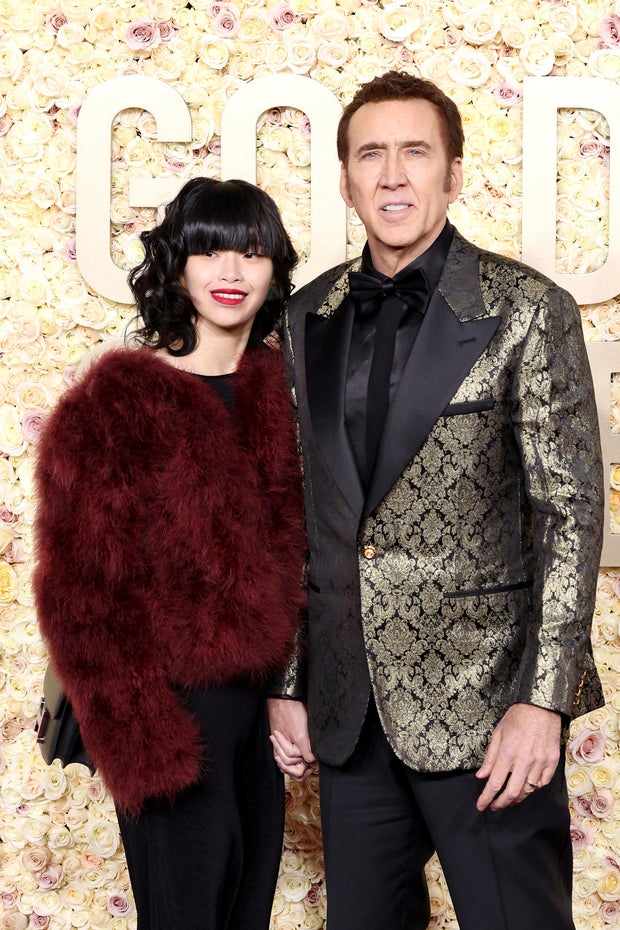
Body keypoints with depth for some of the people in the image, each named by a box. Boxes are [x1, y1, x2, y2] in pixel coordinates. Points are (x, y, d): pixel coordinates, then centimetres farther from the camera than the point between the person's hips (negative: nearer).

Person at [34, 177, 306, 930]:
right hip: (177, 707, -6)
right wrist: (142, 746, -15)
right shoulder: (115, 405, -11)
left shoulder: (280, 392, 6)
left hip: (262, 698, 6)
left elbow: (295, 550, 11)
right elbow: (83, 597, -13)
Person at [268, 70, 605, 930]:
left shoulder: (527, 311, -6)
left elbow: (571, 512, -8)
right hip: (347, 710, 5)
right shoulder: (307, 318, 8)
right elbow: (295, 510, 12)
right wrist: (284, 682, 10)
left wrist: (541, 699, -13)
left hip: (483, 705, -4)